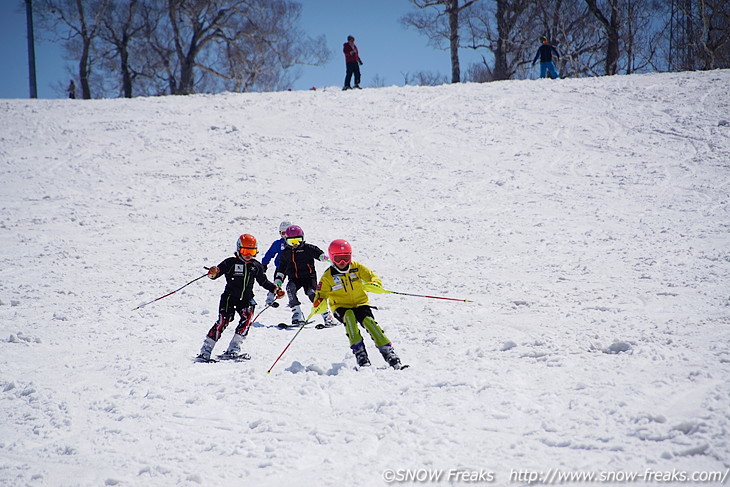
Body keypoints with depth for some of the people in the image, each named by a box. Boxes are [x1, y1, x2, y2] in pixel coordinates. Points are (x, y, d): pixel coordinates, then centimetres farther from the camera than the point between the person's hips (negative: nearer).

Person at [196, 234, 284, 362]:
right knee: (224, 320, -17)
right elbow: (217, 271, -8)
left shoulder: (256, 266, 11)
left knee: (247, 317, -23)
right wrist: (213, 273, -32)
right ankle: (205, 351, -13)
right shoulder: (230, 263, -2)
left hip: (246, 299, 4)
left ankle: (233, 349, -23)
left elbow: (263, 281, 24)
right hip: (230, 297, -3)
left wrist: (275, 289, 14)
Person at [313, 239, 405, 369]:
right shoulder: (328, 276, -3)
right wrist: (319, 304, -25)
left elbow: (374, 278, 0)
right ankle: (360, 353, -39)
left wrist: (373, 286, -25)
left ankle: (389, 354, -26)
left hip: (361, 303, 1)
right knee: (349, 316, -35)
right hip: (341, 307, -1)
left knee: (369, 322, -26)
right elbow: (321, 295, -1)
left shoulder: (357, 268, 0)